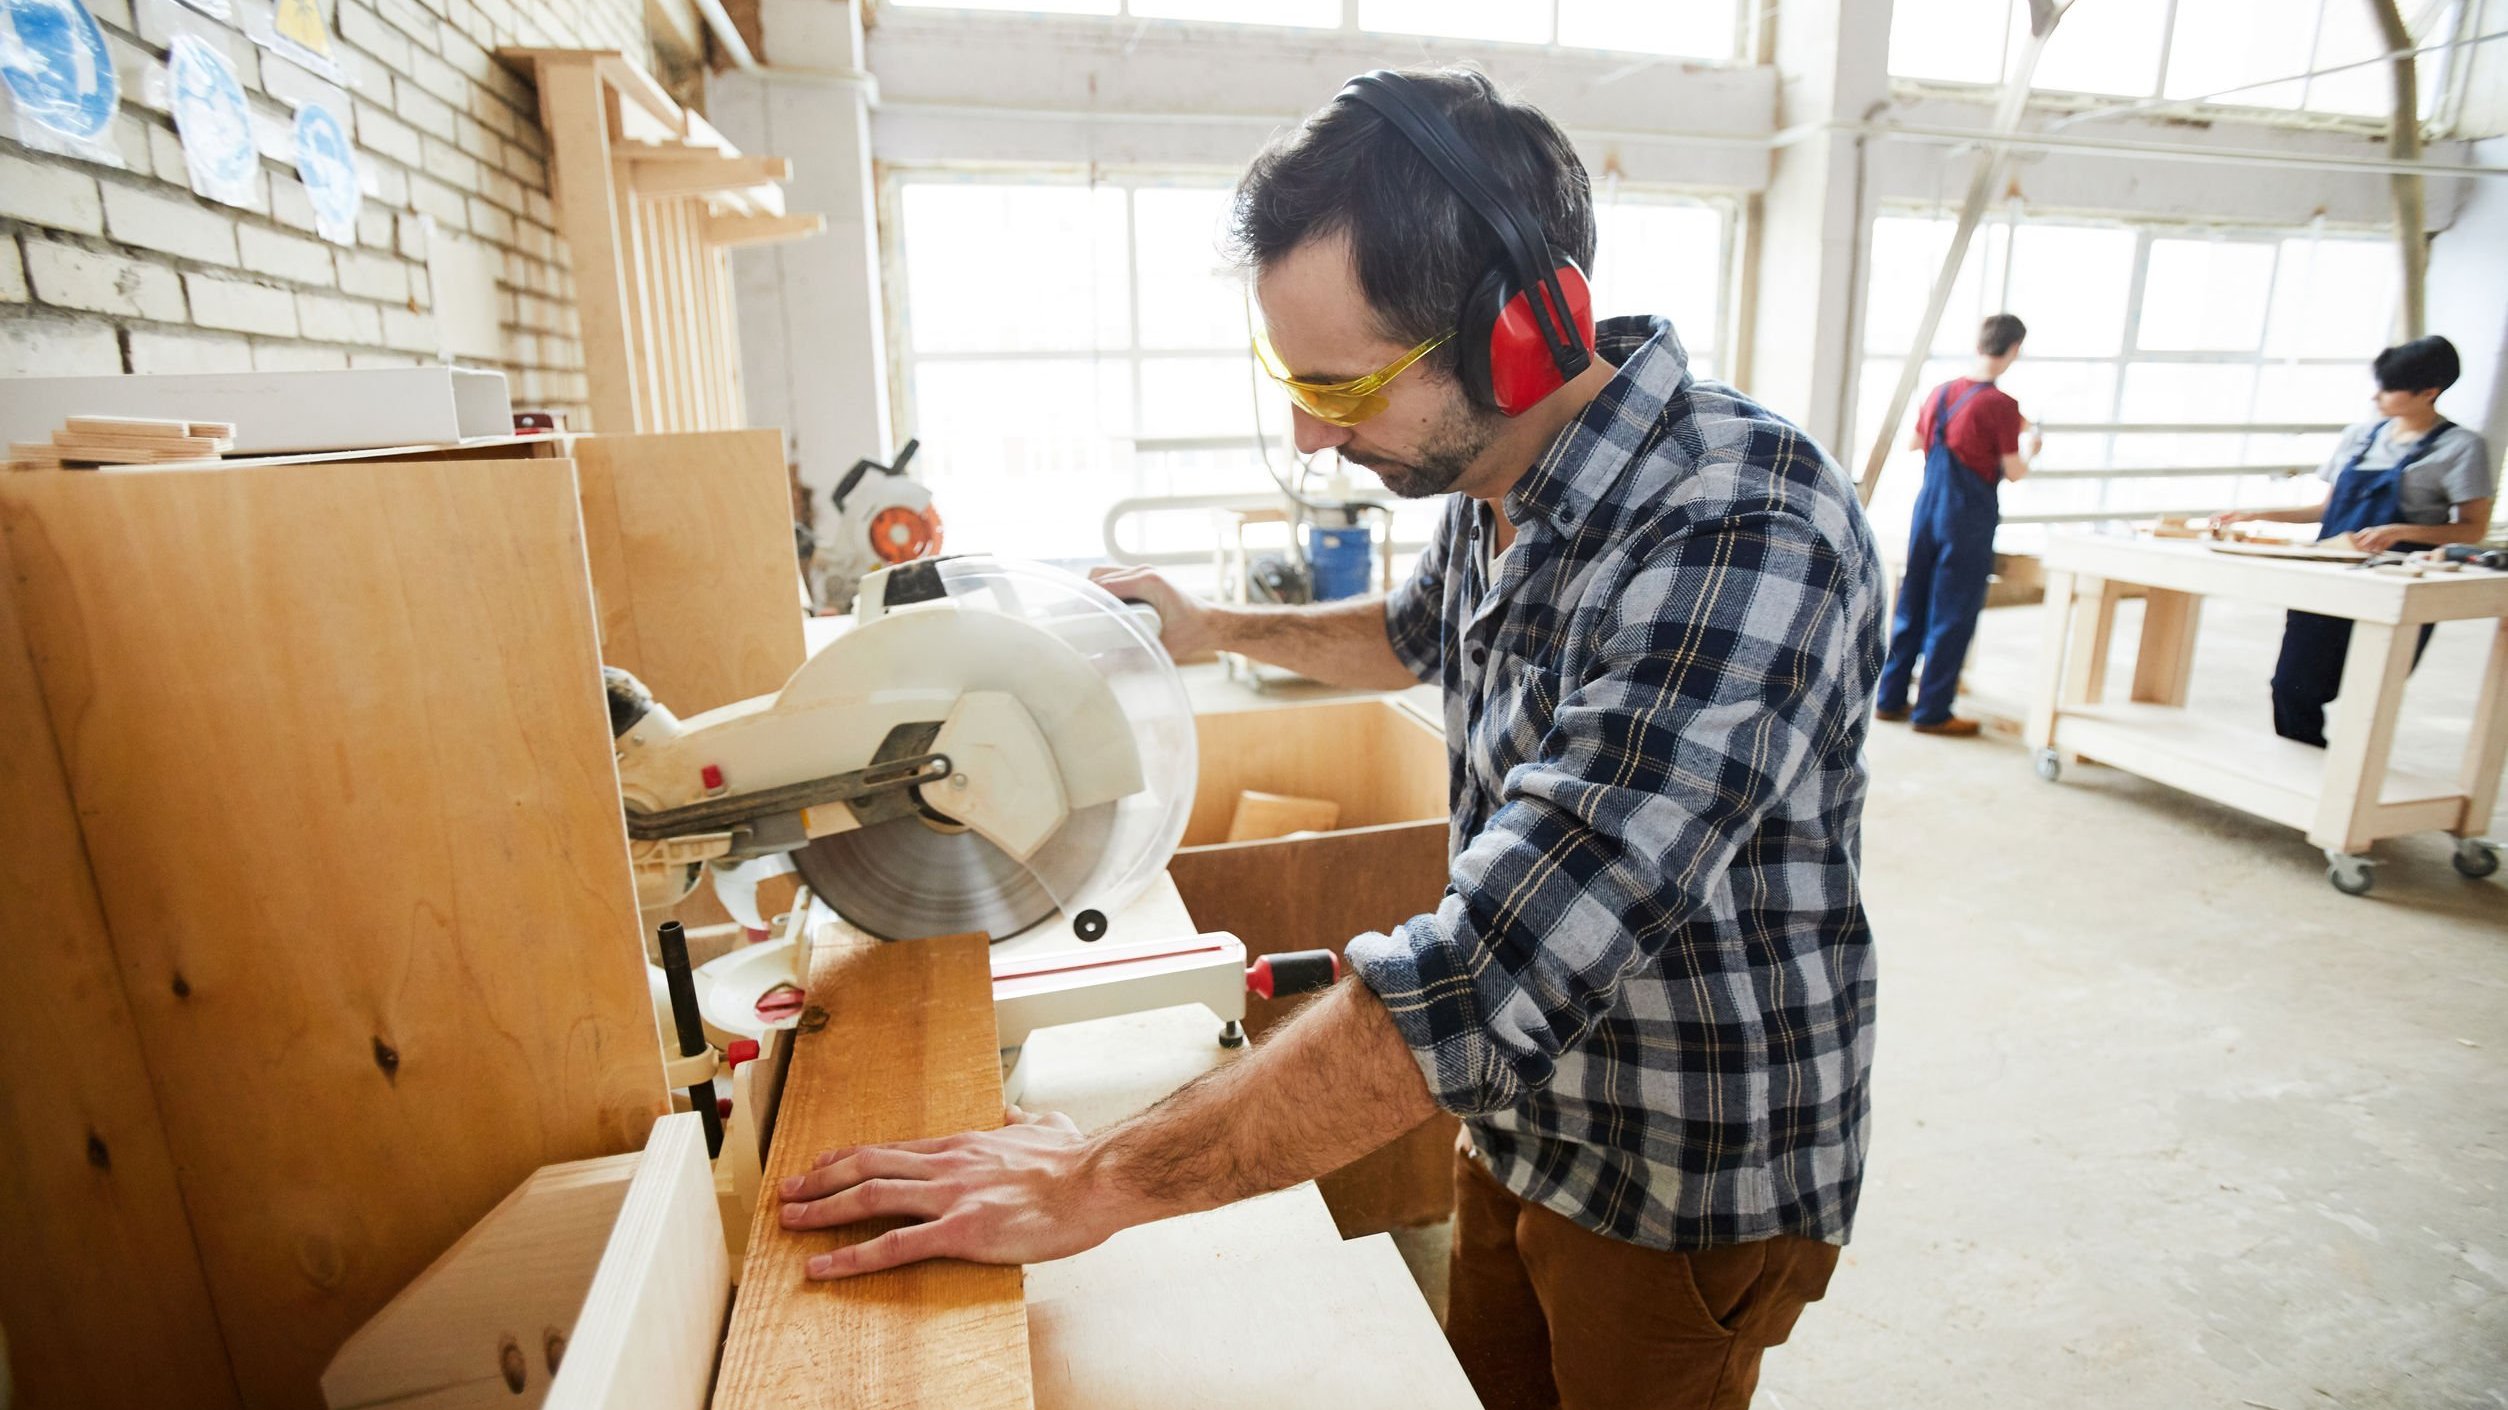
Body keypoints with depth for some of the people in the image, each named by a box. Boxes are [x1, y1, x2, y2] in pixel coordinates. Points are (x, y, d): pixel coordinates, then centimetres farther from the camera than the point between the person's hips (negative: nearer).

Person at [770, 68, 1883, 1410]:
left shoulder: (1741, 543, -34)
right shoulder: (1498, 484, -5)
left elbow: (1494, 979, -40)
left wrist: (1099, 1184, -33)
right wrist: (1216, 629, 11)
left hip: (1690, 1183, -6)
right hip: (1523, 1110, 7)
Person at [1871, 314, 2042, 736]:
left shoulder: (1942, 392, 5)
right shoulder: (2001, 405, -13)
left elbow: (1913, 443, 18)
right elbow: (2014, 472, -9)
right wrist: (2031, 447, 10)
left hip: (1929, 506, 6)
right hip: (1970, 516, -6)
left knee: (1912, 606, 12)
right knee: (1952, 616, 1)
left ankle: (1890, 699, 18)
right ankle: (1932, 712, 7)